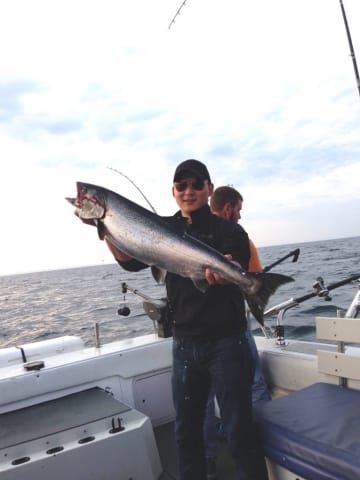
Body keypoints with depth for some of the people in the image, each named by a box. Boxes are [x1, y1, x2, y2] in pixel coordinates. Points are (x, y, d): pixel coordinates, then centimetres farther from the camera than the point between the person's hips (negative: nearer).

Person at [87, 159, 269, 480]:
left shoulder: (229, 231, -4)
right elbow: (132, 261, -4)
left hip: (225, 342, -4)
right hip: (184, 343, 4)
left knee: (240, 431, 5)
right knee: (186, 430, 17)